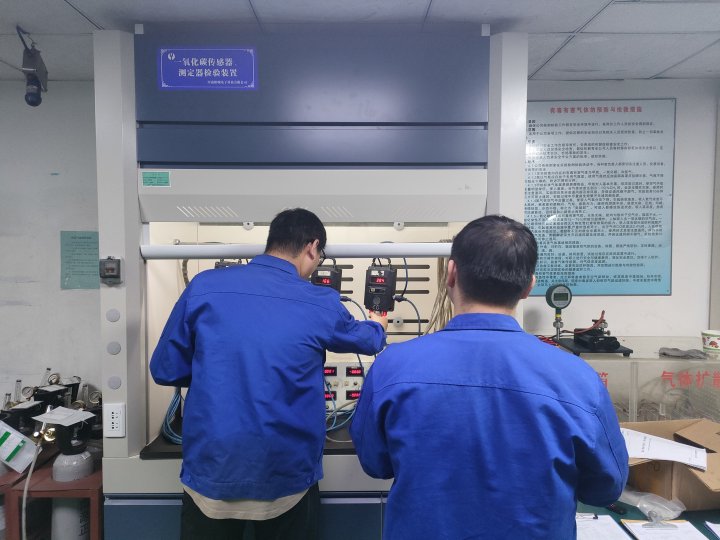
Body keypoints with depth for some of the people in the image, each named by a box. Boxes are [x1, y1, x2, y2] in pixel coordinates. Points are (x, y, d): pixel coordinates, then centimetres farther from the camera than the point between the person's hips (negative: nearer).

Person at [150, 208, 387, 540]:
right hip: (286, 478, -1)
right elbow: (366, 339, 15)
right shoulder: (320, 305, -6)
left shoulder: (203, 287, -7)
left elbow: (165, 371, 2)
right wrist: (378, 326, 38)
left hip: (209, 473, 1)